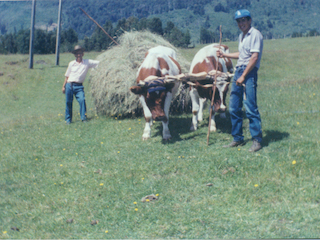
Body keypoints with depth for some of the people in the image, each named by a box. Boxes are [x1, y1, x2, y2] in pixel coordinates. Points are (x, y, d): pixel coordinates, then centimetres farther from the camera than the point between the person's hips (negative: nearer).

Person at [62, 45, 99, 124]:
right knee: (68, 102, 1)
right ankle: (68, 119, 15)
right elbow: (67, 76, 13)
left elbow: (99, 63, 5)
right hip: (69, 85, 1)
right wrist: (64, 86, 12)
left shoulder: (87, 62, 5)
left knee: (82, 100, -18)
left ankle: (83, 118, -7)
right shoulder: (71, 63, 8)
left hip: (79, 86, -1)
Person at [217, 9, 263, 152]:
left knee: (250, 107, -11)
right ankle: (238, 139, 18)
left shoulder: (255, 34, -8)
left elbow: (254, 57, -15)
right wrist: (224, 55, 30)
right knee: (234, 108, 9)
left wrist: (243, 76, -18)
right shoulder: (241, 36, 19)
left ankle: (257, 140, -5)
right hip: (238, 70, 9)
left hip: (249, 72, -9)